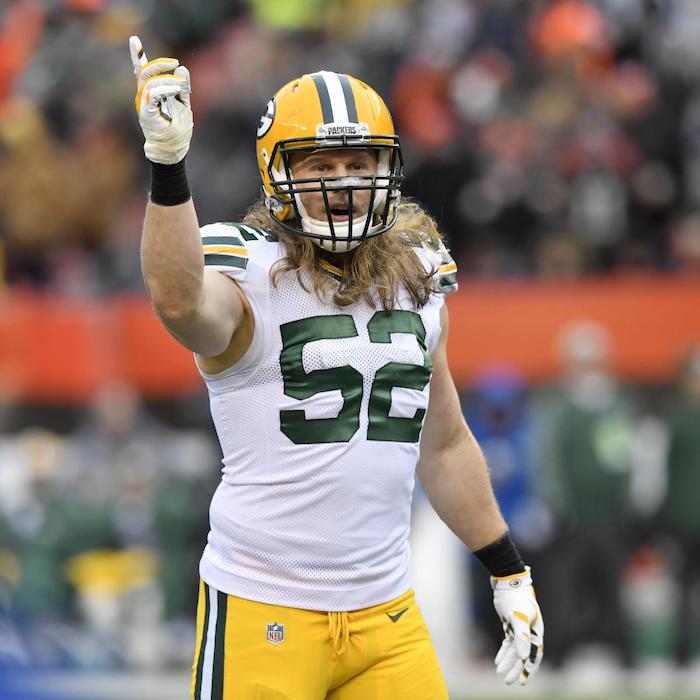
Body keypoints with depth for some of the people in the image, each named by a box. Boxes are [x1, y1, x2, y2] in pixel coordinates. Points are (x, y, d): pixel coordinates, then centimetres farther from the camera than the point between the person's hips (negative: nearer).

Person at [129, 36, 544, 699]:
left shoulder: (415, 281, 11)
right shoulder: (251, 277, -7)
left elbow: (445, 445, 21)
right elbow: (180, 304, -33)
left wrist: (509, 573, 22)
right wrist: (167, 167, -42)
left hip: (387, 613, 5)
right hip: (264, 612, -5)